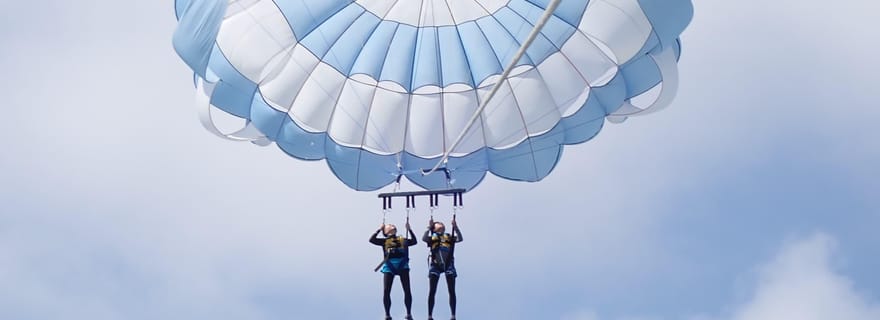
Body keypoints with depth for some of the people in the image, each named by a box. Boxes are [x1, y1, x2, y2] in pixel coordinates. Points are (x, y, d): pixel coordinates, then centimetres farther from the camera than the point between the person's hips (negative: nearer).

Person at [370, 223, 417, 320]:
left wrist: (409, 230, 28)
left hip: (402, 264, 1)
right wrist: (379, 229, 13)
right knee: (386, 291, -6)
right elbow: (372, 240, 8)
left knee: (407, 290, -6)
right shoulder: (384, 241, 16)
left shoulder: (403, 240, 23)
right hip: (389, 265, -1)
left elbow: (414, 241, 27)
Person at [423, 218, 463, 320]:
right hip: (436, 265, -1)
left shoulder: (449, 237, 19)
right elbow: (424, 239, -5)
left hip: (449, 264, 1)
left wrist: (455, 227, -1)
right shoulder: (432, 237, 16)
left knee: (452, 291, -3)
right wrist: (429, 227, -3)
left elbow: (460, 239, 3)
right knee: (432, 291, -2)